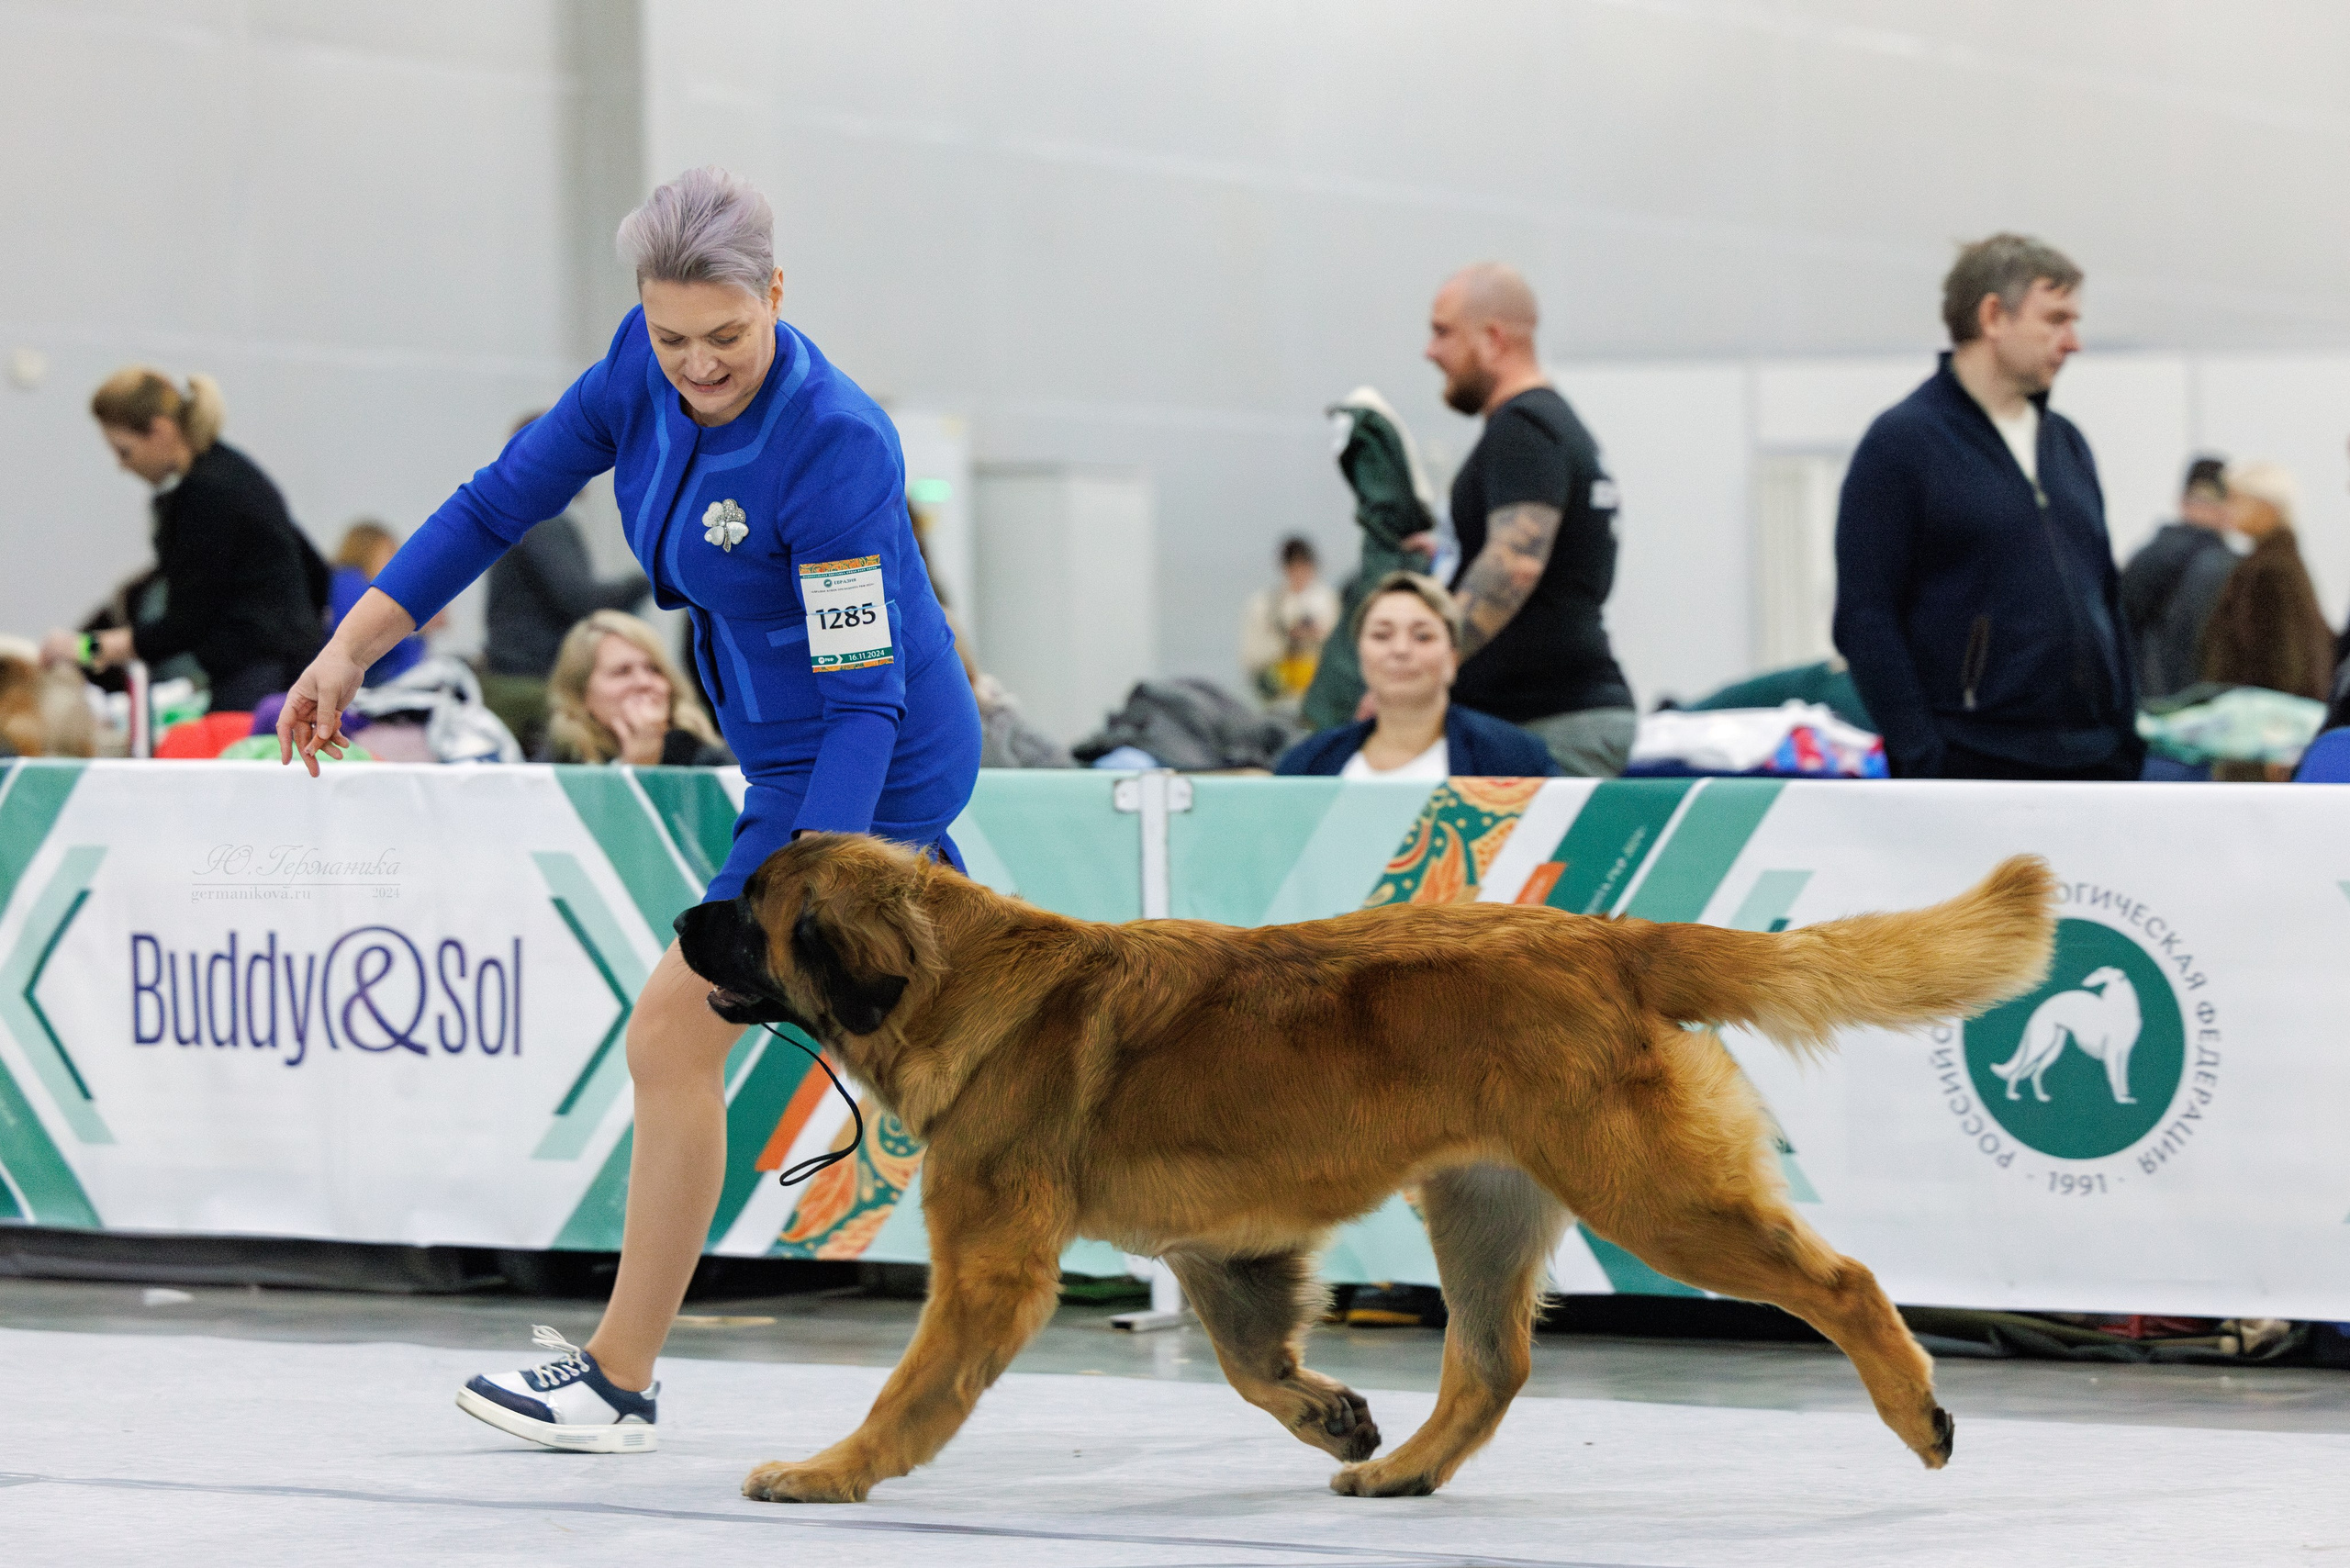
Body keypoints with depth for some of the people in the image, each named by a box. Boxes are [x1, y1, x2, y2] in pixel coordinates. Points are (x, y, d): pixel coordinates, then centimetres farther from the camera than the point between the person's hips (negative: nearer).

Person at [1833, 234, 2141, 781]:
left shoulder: (2067, 443, 17)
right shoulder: (1900, 443, -5)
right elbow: (1863, 620, -10)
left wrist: (2127, 736, 13)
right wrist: (1919, 761, -16)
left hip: (2091, 758, 7)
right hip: (1975, 766, -7)